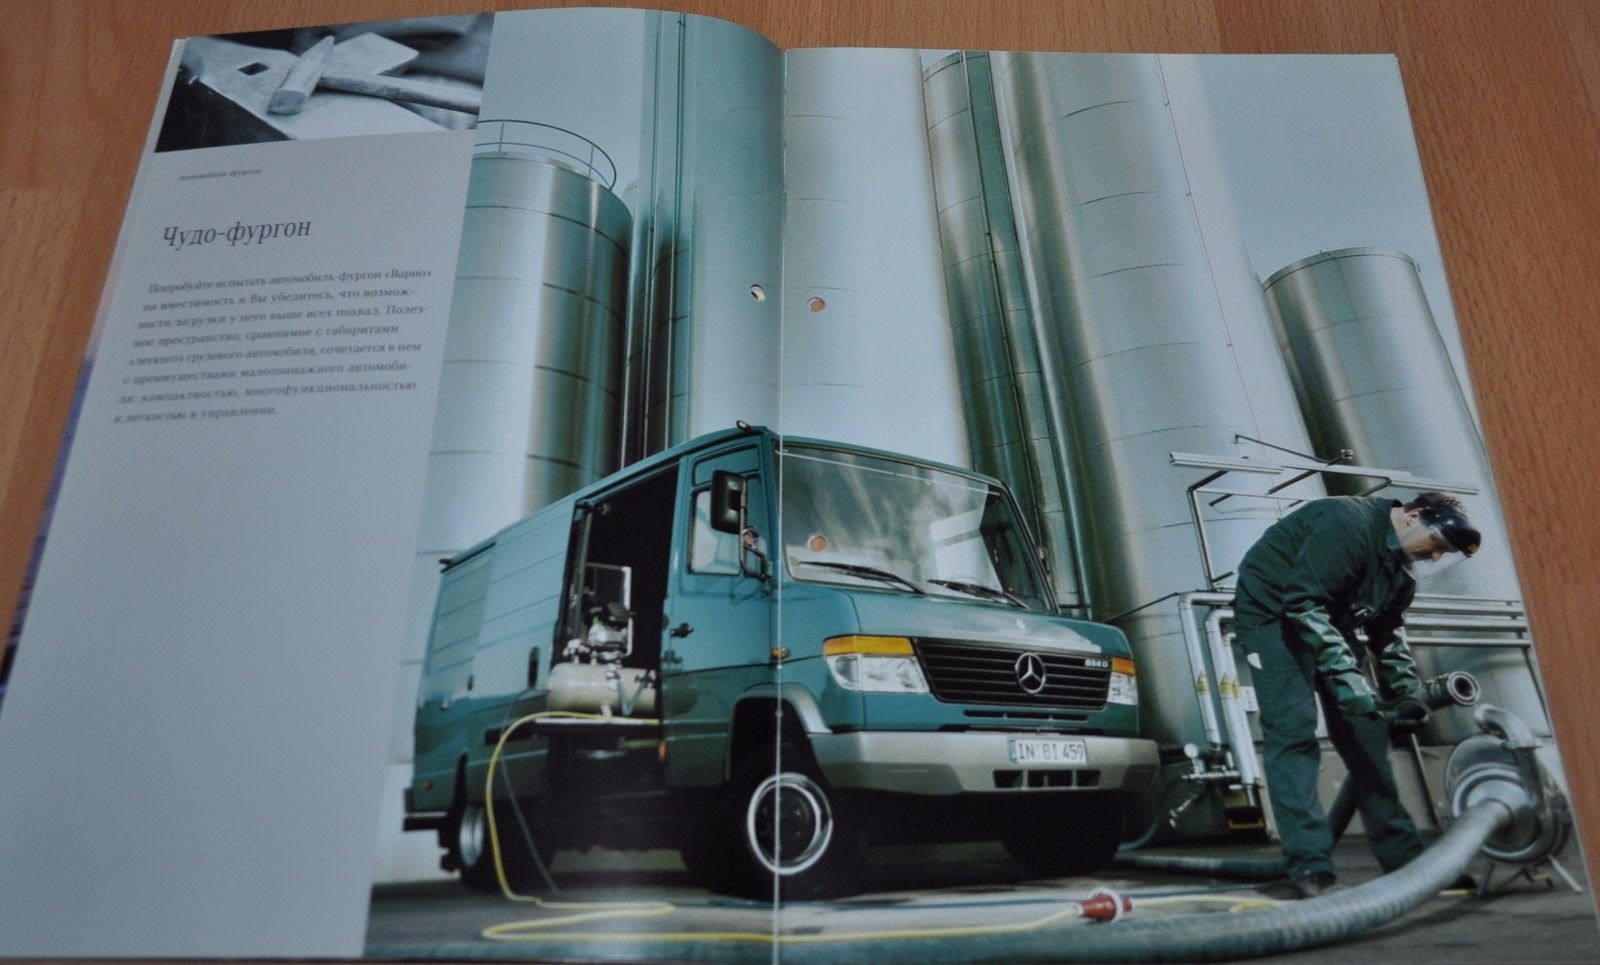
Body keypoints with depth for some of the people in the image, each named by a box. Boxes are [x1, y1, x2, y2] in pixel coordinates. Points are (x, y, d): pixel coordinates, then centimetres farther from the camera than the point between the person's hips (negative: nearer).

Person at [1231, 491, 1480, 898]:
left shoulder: (1400, 562, 4)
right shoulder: (1350, 525, -25)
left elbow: (1387, 632, 15)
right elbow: (1303, 603, -30)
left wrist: (1406, 691, 3)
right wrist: (1345, 673, -32)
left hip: (1326, 619, 9)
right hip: (1273, 610, -9)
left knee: (1364, 732, 6)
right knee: (1293, 733, -15)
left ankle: (1402, 855, 16)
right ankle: (1310, 868, -14)